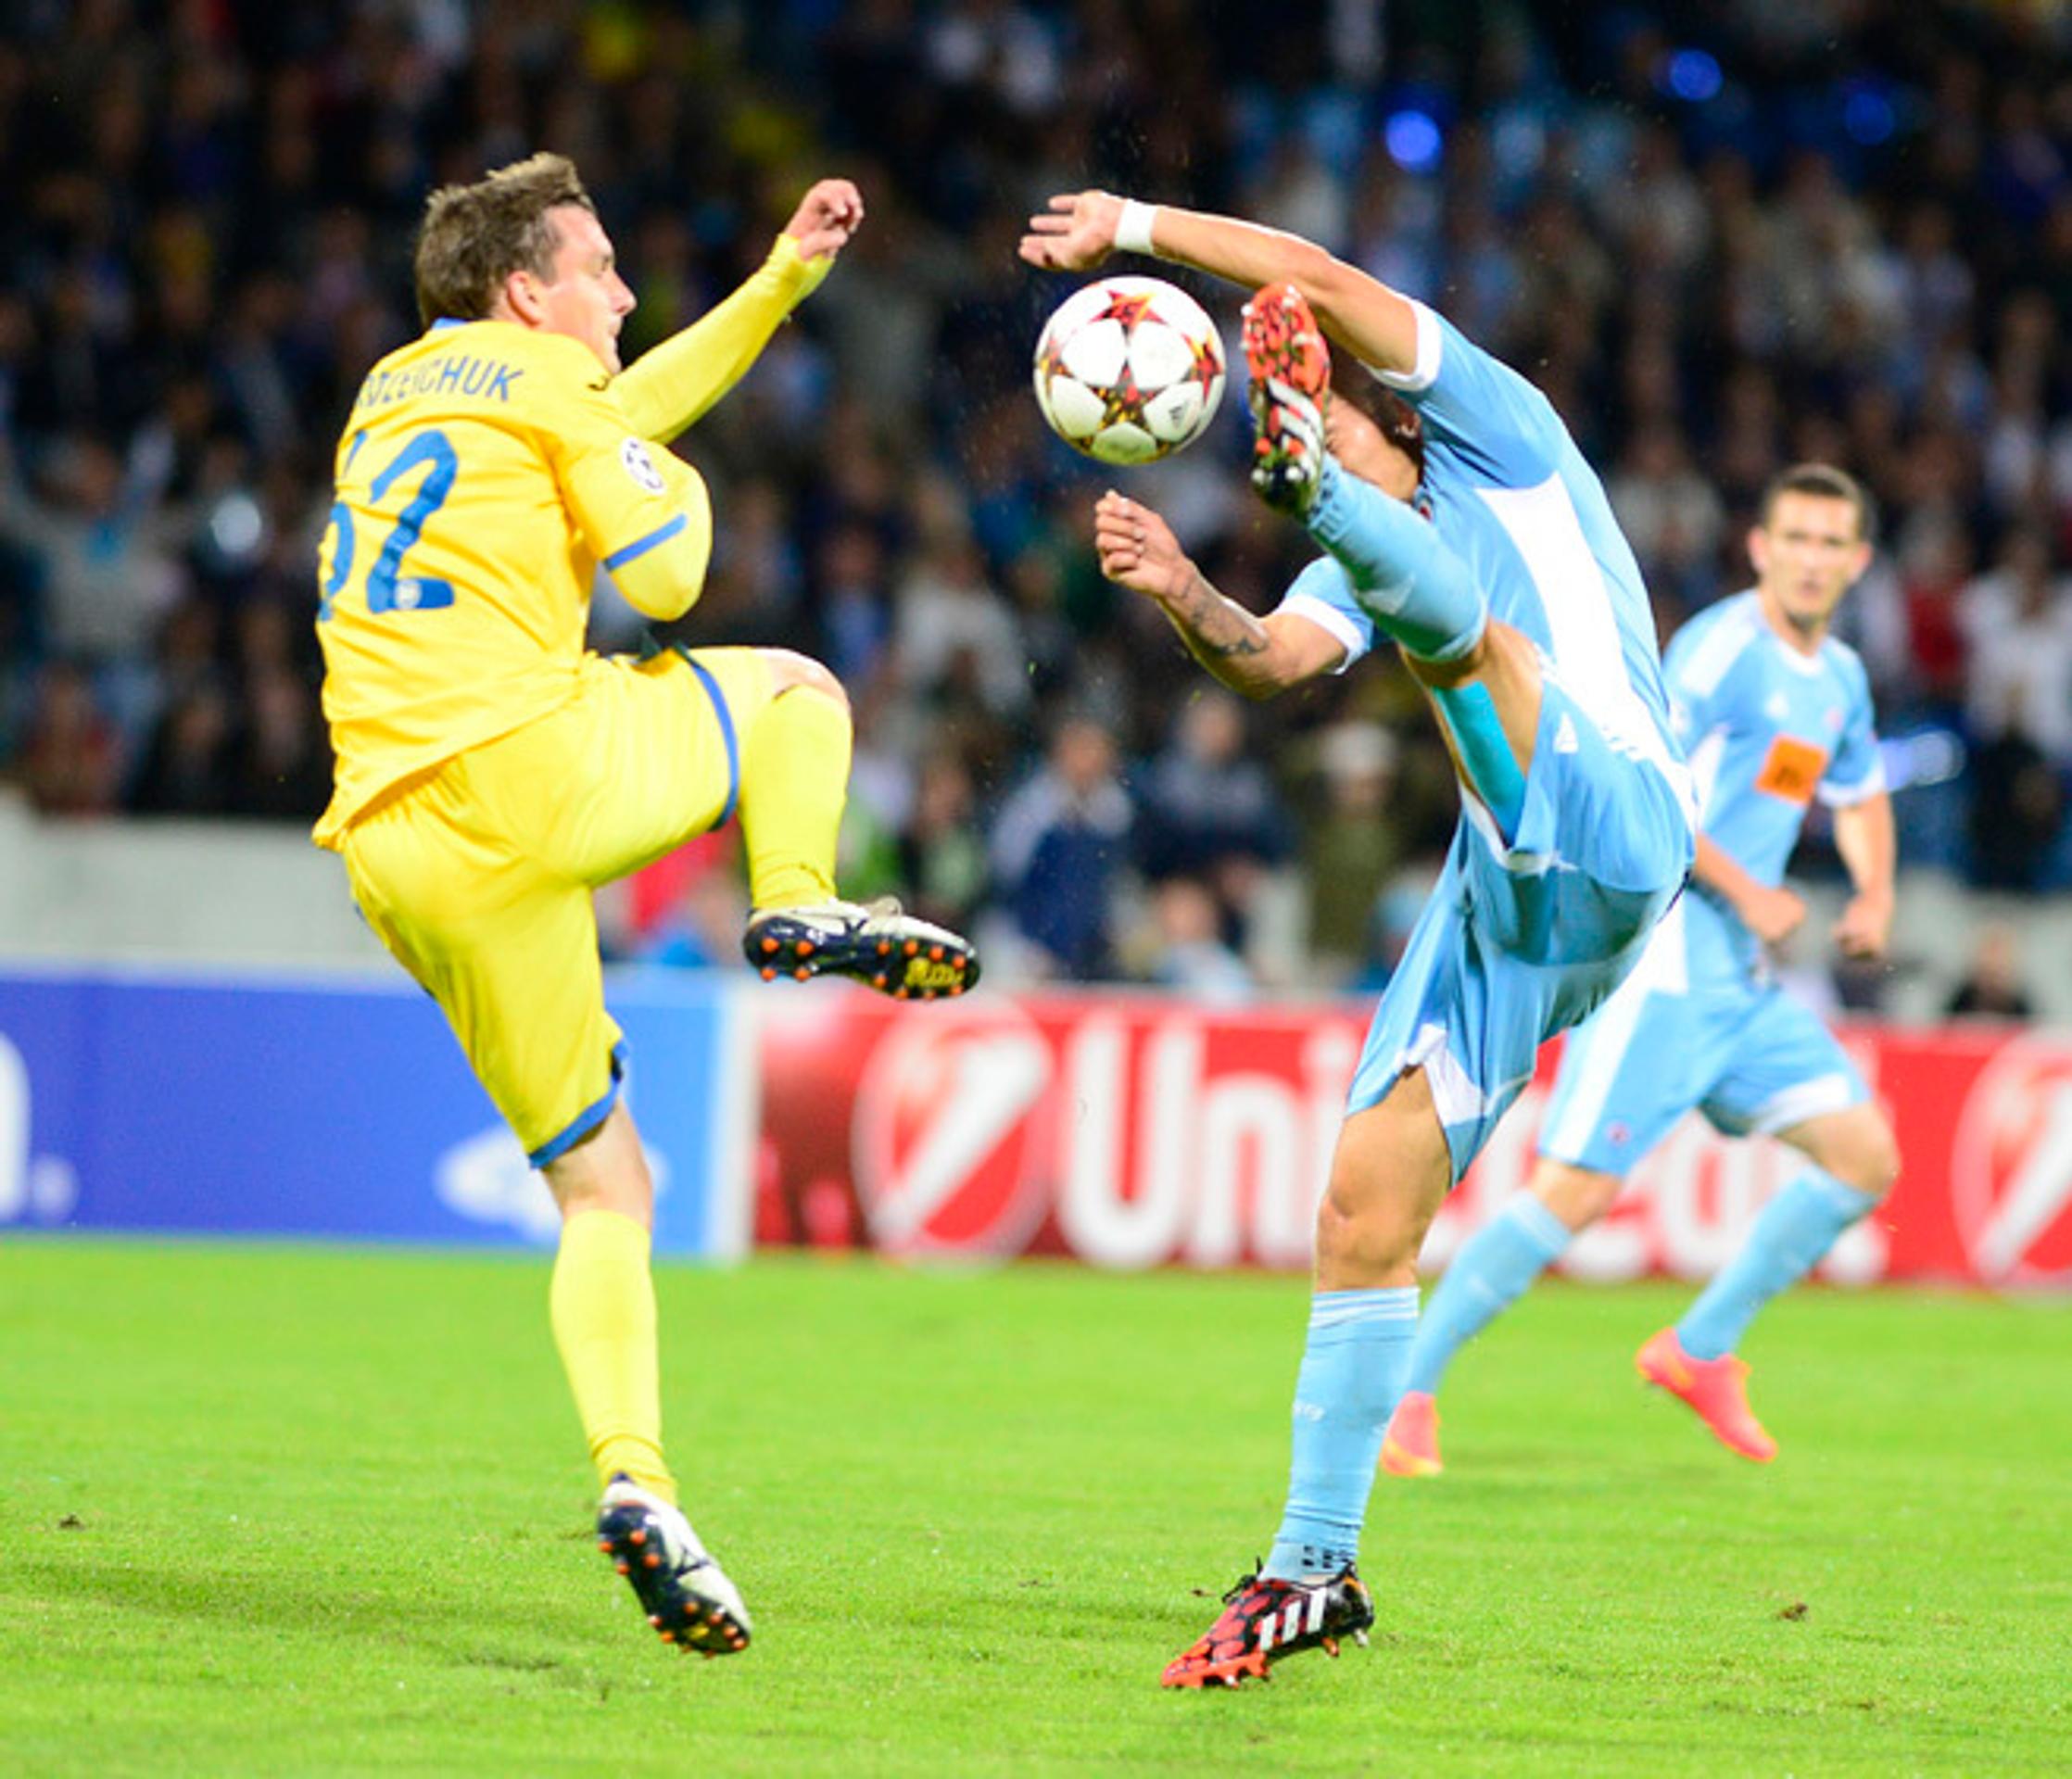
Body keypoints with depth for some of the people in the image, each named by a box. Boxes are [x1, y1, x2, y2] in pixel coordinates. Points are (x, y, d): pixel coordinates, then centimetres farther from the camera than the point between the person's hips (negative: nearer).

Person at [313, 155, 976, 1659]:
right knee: (792, 686, 21)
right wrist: (685, 493, 22)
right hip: (523, 767, -7)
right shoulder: (541, 380, 3)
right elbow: (662, 578, -1)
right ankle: (798, 906, -3)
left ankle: (635, 1476, -8)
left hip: (392, 851, 7)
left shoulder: (397, 392, 27)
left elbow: (633, 405, 41)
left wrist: (785, 275, 42)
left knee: (602, 1188, 9)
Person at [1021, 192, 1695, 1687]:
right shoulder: (1362, 566, 22)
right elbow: (1275, 658, -1)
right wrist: (1186, 600, -21)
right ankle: (1313, 1569, 6)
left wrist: (1136, 222, -3)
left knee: (1462, 629, -28)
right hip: (1501, 900, 7)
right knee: (1364, 1210, 1)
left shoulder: (1500, 438, 5)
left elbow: (1319, 279, -7)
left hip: (1618, 831, -7)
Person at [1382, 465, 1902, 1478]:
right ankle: (1405, 1386, -3)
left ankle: (1700, 1351, 13)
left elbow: (1860, 796, 34)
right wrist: (1745, 893, -19)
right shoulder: (1725, 647, -12)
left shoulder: (1838, 678, 15)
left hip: (1741, 975, 8)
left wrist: (1873, 896, 15)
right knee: (1573, 1193, -14)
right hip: (1657, 955, -8)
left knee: (1865, 1157, 2)